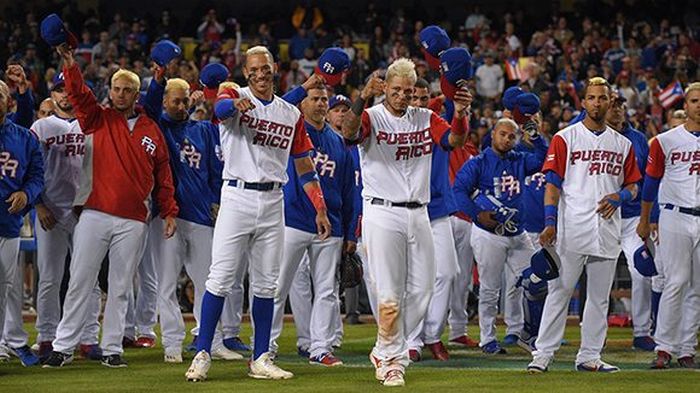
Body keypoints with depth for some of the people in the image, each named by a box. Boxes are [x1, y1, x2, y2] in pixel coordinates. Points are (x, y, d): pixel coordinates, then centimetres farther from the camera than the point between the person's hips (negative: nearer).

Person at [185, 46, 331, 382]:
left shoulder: (291, 114, 12)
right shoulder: (235, 98, -1)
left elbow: (304, 166, 14)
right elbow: (220, 107, -28)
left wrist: (320, 209, 7)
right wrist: (236, 103, -53)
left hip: (272, 202, 4)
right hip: (237, 197, -4)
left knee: (266, 283, 8)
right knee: (221, 278, -7)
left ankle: (260, 359, 14)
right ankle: (202, 354, -2)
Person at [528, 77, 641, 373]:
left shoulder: (622, 144, 14)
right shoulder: (565, 138, 2)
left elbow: (633, 186, 18)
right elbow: (553, 183, -3)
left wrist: (618, 197, -5)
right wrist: (550, 223, -13)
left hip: (607, 228, 4)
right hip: (571, 227, -4)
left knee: (600, 296, 6)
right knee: (560, 291, -6)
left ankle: (589, 357, 12)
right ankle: (543, 354, -5)